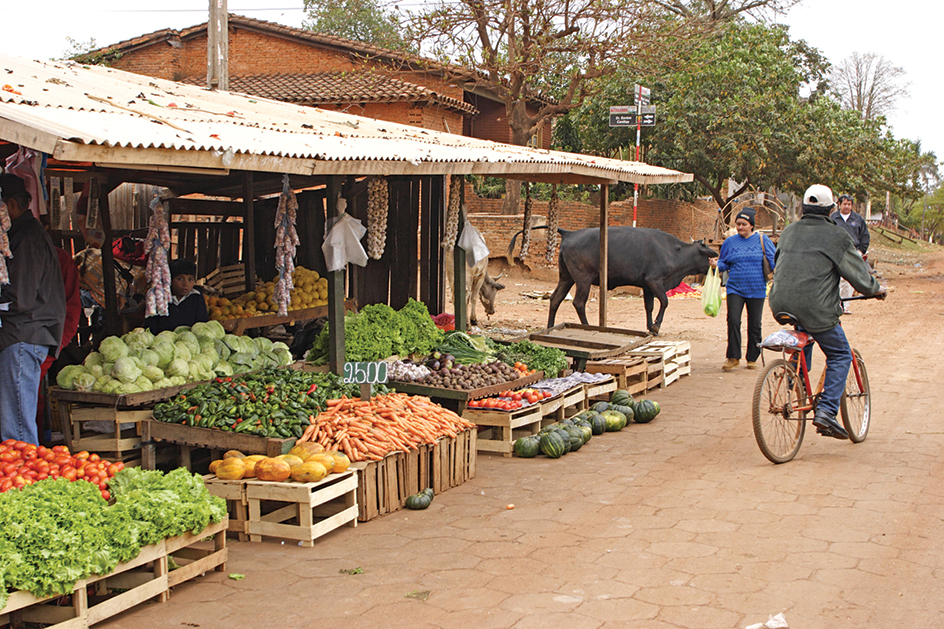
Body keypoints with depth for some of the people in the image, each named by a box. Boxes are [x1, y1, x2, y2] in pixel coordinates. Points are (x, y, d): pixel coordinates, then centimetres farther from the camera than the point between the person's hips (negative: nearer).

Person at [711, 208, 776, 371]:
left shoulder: (763, 241, 3)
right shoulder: (730, 241, 8)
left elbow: (773, 262, 4)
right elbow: (725, 264, 13)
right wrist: (716, 264, -8)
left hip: (756, 290, -1)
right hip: (735, 288, 1)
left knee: (754, 325, 5)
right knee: (733, 321, -13)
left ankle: (752, 358, 19)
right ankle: (733, 357, -4)